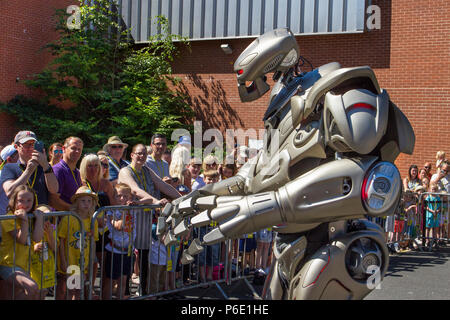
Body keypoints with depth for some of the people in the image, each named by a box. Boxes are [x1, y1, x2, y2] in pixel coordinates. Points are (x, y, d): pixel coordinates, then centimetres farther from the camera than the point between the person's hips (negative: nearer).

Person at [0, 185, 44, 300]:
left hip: (22, 266, 8)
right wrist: (25, 220, -22)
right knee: (32, 287, -28)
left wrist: (39, 218, -4)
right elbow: (22, 239, -17)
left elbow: (37, 238, -2)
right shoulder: (9, 218, -9)